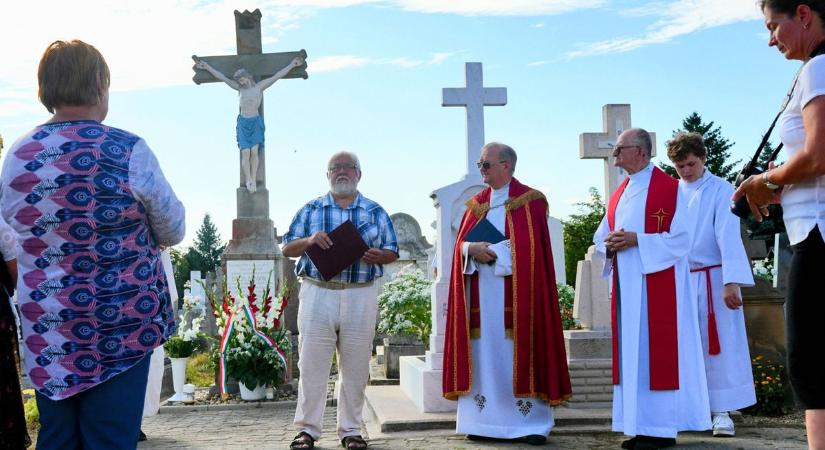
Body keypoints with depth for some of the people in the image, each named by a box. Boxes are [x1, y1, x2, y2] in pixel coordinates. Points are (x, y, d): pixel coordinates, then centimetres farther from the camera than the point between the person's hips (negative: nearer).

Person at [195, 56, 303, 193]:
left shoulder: (260, 86, 5)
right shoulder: (240, 88, 11)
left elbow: (277, 76, 4)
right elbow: (222, 77, 15)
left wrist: (292, 64, 2)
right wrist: (207, 67, 16)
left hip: (255, 121, -2)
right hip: (243, 122, 2)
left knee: (254, 151, -9)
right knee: (245, 153, -7)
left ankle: (253, 181, -7)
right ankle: (249, 181, -6)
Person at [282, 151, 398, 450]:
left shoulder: (375, 212, 13)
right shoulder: (311, 210, 12)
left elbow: (392, 252, 11)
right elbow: (287, 248, 9)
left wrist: (377, 255, -12)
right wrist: (309, 241, -11)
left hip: (360, 295, 1)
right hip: (317, 293, 0)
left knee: (356, 367, 3)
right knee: (312, 363, -1)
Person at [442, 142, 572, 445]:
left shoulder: (530, 201, -1)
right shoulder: (476, 204, 16)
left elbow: (532, 245, -10)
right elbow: (461, 242, 10)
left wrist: (491, 251, -12)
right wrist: (473, 249, -12)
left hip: (515, 293, -5)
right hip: (481, 294, 5)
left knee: (519, 355, -5)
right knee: (484, 356, 4)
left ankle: (532, 422, -1)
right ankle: (485, 421, 9)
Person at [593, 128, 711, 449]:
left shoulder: (669, 188, -6)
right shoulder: (619, 194, 16)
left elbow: (681, 239, -12)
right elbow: (600, 237, 17)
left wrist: (637, 240, -19)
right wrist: (609, 244, -5)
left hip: (656, 285, -7)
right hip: (625, 286, 7)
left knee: (656, 350, -6)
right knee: (631, 350, 6)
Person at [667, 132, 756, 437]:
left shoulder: (721, 190, -6)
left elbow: (729, 237, -13)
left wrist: (731, 283, -21)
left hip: (712, 279, -4)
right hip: (679, 280, 4)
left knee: (719, 345, 0)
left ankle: (721, 411, 5)